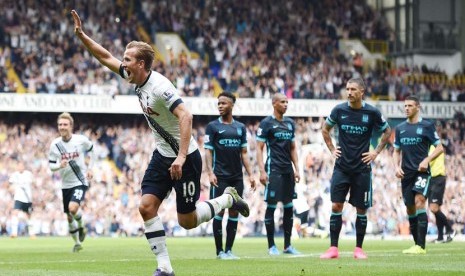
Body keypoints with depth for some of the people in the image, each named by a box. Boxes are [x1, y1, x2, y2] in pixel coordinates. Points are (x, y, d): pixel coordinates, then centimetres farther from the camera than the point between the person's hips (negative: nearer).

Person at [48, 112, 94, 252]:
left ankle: (81, 225, 6)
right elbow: (51, 165, -1)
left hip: (81, 181, -3)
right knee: (69, 216, 10)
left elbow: (91, 150, 11)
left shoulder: (81, 140, -11)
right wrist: (59, 166, -24)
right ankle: (77, 243, 31)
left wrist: (90, 168, 5)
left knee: (73, 208, -26)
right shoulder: (55, 144, -8)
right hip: (66, 184, 3)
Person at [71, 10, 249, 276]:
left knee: (187, 221, -1)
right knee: (147, 207, -6)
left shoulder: (159, 86, -25)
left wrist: (182, 158, -36)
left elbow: (185, 116, -32)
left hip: (185, 158, -8)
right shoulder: (137, 78, 1)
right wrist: (81, 34, 3)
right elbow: (106, 57, 11)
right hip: (162, 155, 8)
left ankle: (229, 199, 24)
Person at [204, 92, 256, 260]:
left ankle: (229, 249, 10)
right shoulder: (212, 126, 1)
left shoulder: (240, 127, 12)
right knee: (219, 211, -6)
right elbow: (208, 151, -3)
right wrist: (210, 173, -15)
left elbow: (244, 153, 14)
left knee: (234, 213, 4)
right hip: (220, 176, -4)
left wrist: (250, 174, 6)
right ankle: (220, 251, 1)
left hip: (237, 177, 4)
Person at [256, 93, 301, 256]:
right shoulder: (266, 123, -4)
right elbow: (259, 148, -6)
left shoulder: (290, 123, 15)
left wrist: (296, 169, 12)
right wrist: (262, 171, -14)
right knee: (271, 206, -4)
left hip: (288, 171, 6)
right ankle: (271, 245, 2)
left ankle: (287, 245, 14)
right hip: (273, 170, -6)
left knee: (289, 207, 7)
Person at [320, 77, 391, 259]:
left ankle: (359, 249, 13)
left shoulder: (372, 113, -6)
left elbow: (387, 132, 11)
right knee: (336, 206, -5)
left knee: (361, 209, 3)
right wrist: (332, 149, 8)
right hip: (341, 167, 1)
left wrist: (376, 152, 4)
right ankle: (333, 248, -1)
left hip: (362, 168, -1)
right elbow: (325, 129, 16)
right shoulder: (339, 110, -2)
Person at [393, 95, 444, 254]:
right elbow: (396, 151, 20)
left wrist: (427, 160, -16)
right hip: (406, 173, 5)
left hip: (422, 171, -5)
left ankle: (421, 246, -22)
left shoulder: (426, 126, -2)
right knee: (410, 209, 6)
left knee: (419, 202, -20)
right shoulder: (400, 128, 12)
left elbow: (439, 148, -1)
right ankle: (416, 244, 16)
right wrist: (397, 167, 2)